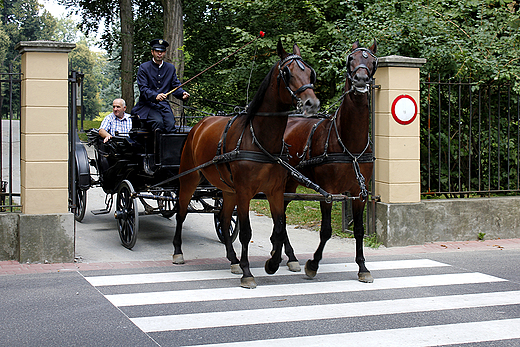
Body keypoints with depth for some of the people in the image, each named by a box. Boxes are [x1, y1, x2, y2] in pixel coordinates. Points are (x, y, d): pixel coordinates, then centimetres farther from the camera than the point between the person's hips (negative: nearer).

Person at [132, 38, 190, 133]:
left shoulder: (170, 68, 17)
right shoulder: (144, 68, 3)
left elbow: (175, 86, 13)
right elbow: (143, 89, -8)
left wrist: (183, 93, -11)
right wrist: (155, 96, -28)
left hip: (164, 105, 3)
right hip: (147, 105, -3)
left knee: (170, 124, -25)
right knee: (158, 122, -32)